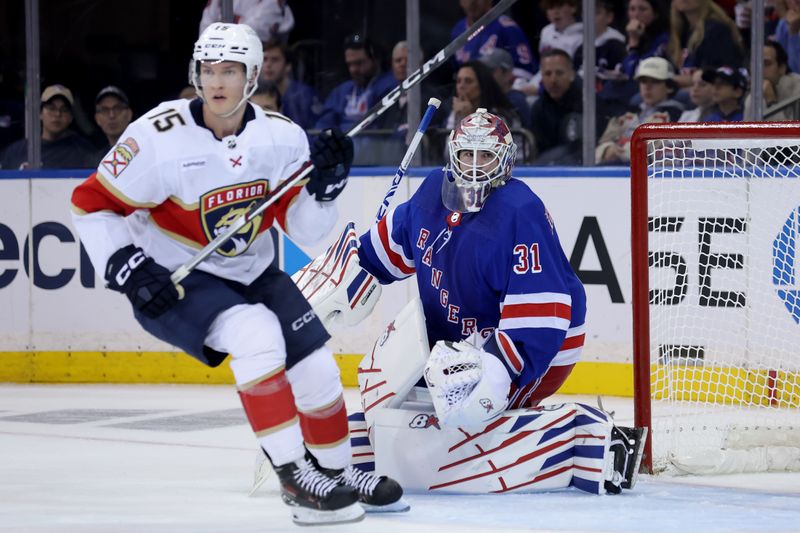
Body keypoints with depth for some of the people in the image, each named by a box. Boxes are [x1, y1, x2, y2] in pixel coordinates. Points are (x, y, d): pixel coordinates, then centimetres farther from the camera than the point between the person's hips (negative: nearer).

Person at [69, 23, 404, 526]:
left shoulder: (282, 136, -9)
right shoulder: (160, 138, -22)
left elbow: (306, 230, -6)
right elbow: (92, 205, -14)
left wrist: (325, 185, -23)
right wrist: (124, 267, -24)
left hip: (250, 272, 6)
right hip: (172, 278, -6)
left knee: (316, 366, 3)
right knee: (256, 334, -30)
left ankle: (336, 471, 31)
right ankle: (295, 477, -23)